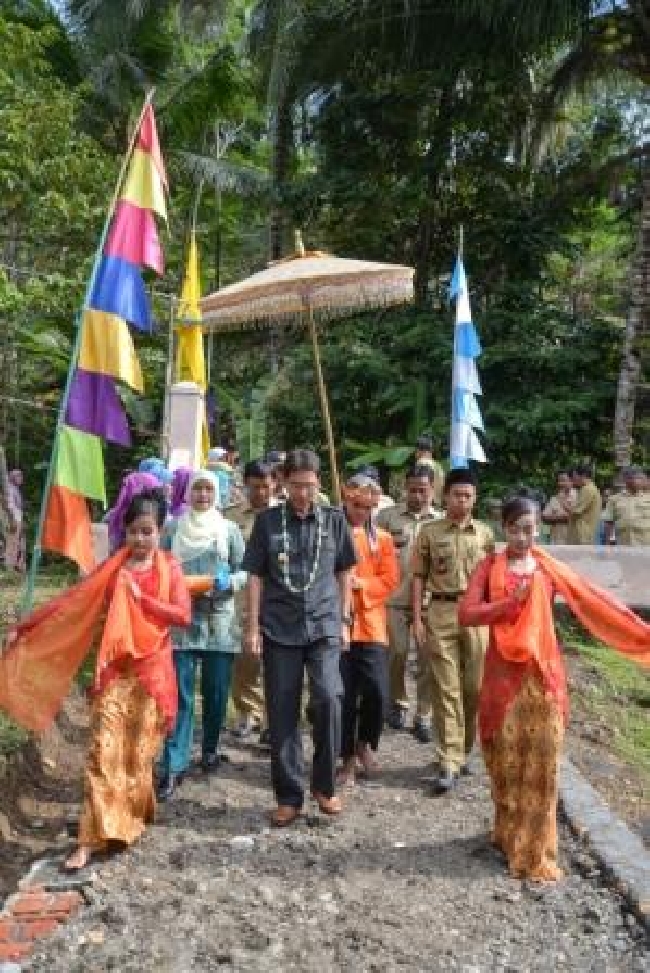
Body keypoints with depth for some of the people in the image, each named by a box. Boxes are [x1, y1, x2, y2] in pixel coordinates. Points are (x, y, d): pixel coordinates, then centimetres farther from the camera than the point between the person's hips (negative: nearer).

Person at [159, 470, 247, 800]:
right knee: (179, 695, -2)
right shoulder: (173, 529, 5)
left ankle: (210, 749, 32)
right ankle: (174, 766, 3)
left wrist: (229, 582, -16)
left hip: (219, 622, 1)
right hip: (181, 620, 0)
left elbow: (244, 571, 4)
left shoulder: (230, 530, 4)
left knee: (216, 692, 10)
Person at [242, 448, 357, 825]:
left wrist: (344, 620, 6)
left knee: (328, 697, -17)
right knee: (282, 712, 4)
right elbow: (256, 577, 3)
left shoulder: (334, 519, 4)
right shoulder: (268, 520, 2)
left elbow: (344, 573, 10)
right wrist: (252, 626, -1)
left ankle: (325, 784, 6)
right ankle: (289, 795, 20)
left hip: (324, 624, 0)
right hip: (279, 628, 0)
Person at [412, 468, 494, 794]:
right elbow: (419, 577, 4)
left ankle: (463, 750, 28)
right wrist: (417, 618, -2)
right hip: (440, 613, -2)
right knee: (446, 688, 0)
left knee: (475, 687, 6)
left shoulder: (485, 532, 8)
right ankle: (450, 762, 5)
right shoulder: (429, 532, 3)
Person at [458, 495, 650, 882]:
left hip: (542, 673, 1)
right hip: (504, 673, -1)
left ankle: (537, 849, 18)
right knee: (507, 759, 9)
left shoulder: (551, 569, 3)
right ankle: (510, 834, 29)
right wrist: (511, 602, -20)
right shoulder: (490, 566, -1)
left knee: (541, 761, 5)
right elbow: (466, 613, -11)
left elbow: (597, 601, 2)